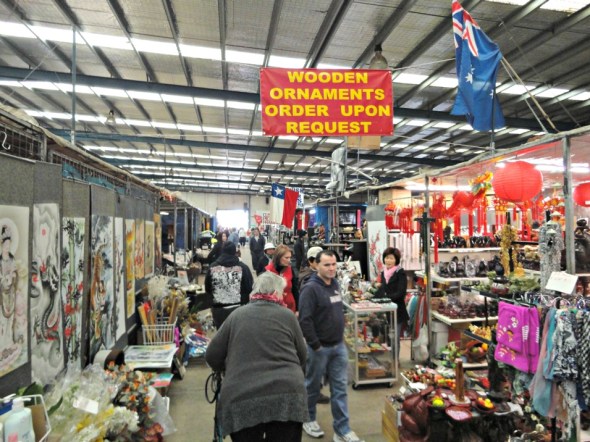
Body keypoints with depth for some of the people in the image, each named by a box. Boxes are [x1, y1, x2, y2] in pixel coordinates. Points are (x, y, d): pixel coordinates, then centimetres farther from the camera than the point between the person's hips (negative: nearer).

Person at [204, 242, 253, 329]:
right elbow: (250, 287, -5)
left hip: (218, 309, 2)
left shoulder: (212, 268, 0)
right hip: (238, 309, -2)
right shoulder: (243, 268, -8)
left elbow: (207, 289, 8)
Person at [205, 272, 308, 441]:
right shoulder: (288, 315, 6)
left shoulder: (237, 315, 9)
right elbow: (302, 357, 15)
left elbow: (212, 357, 12)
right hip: (287, 396, -1)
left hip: (241, 399, 1)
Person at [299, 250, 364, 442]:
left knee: (340, 388, 9)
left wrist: (340, 335, 15)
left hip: (339, 345, 7)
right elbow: (304, 320, -23)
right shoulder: (311, 288, -20)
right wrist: (315, 345, -19)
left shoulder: (335, 284, 5)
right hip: (319, 347, -6)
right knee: (313, 386, 13)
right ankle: (309, 419, 36)